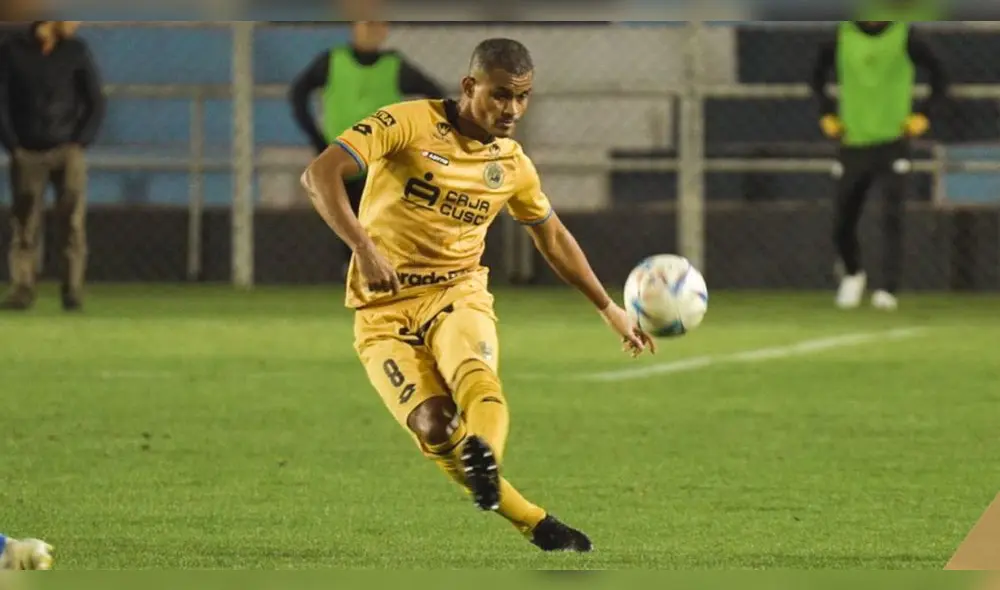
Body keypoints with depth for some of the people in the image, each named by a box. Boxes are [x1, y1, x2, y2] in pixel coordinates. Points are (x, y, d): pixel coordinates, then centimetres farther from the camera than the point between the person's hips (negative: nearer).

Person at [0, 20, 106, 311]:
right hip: (28, 153, 0)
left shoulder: (76, 51, 5)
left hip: (67, 150, 0)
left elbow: (95, 102, 7)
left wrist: (81, 143, -3)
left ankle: (73, 290, -12)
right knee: (25, 224, -2)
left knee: (73, 220, -10)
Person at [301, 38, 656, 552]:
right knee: (432, 424, -26)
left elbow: (553, 238, 28)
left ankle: (485, 462, -64)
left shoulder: (513, 165, 10)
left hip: (458, 297, 3)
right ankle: (535, 525, -14)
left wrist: (609, 309, 31)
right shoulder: (409, 124, -6)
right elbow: (319, 174, -16)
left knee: (473, 373, -34)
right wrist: (364, 248, -28)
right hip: (383, 312, -3)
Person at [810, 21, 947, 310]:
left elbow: (939, 76, 3)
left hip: (893, 143, -3)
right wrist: (826, 113, 6)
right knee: (842, 222, 7)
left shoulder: (905, 37, -6)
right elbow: (818, 76, 17)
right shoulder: (840, 38, 0)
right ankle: (852, 274, 34)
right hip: (853, 143, 3)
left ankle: (888, 289, -15)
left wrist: (923, 114, -7)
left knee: (892, 218, -15)